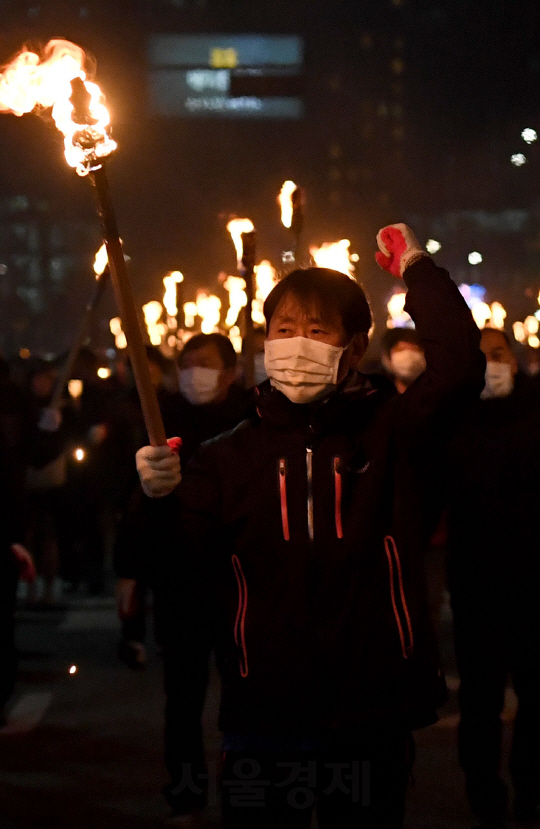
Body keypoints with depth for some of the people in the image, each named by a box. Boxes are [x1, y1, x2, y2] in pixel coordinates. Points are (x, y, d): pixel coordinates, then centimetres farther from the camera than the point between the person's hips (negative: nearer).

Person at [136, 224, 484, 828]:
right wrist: (163, 505, -19)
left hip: (371, 717, 0)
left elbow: (458, 367, -16)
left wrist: (417, 269, -9)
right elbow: (189, 581, -2)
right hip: (262, 720, 1)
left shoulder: (387, 433, 2)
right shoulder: (228, 457, 4)